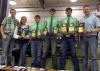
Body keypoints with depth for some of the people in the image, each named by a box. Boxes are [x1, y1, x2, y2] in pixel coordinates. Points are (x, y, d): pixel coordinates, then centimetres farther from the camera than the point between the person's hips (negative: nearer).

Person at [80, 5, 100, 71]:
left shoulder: (94, 17, 0)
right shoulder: (82, 19, 15)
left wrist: (90, 30, -18)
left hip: (92, 37, -5)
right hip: (83, 38, 5)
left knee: (94, 56, -6)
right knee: (84, 55, 9)